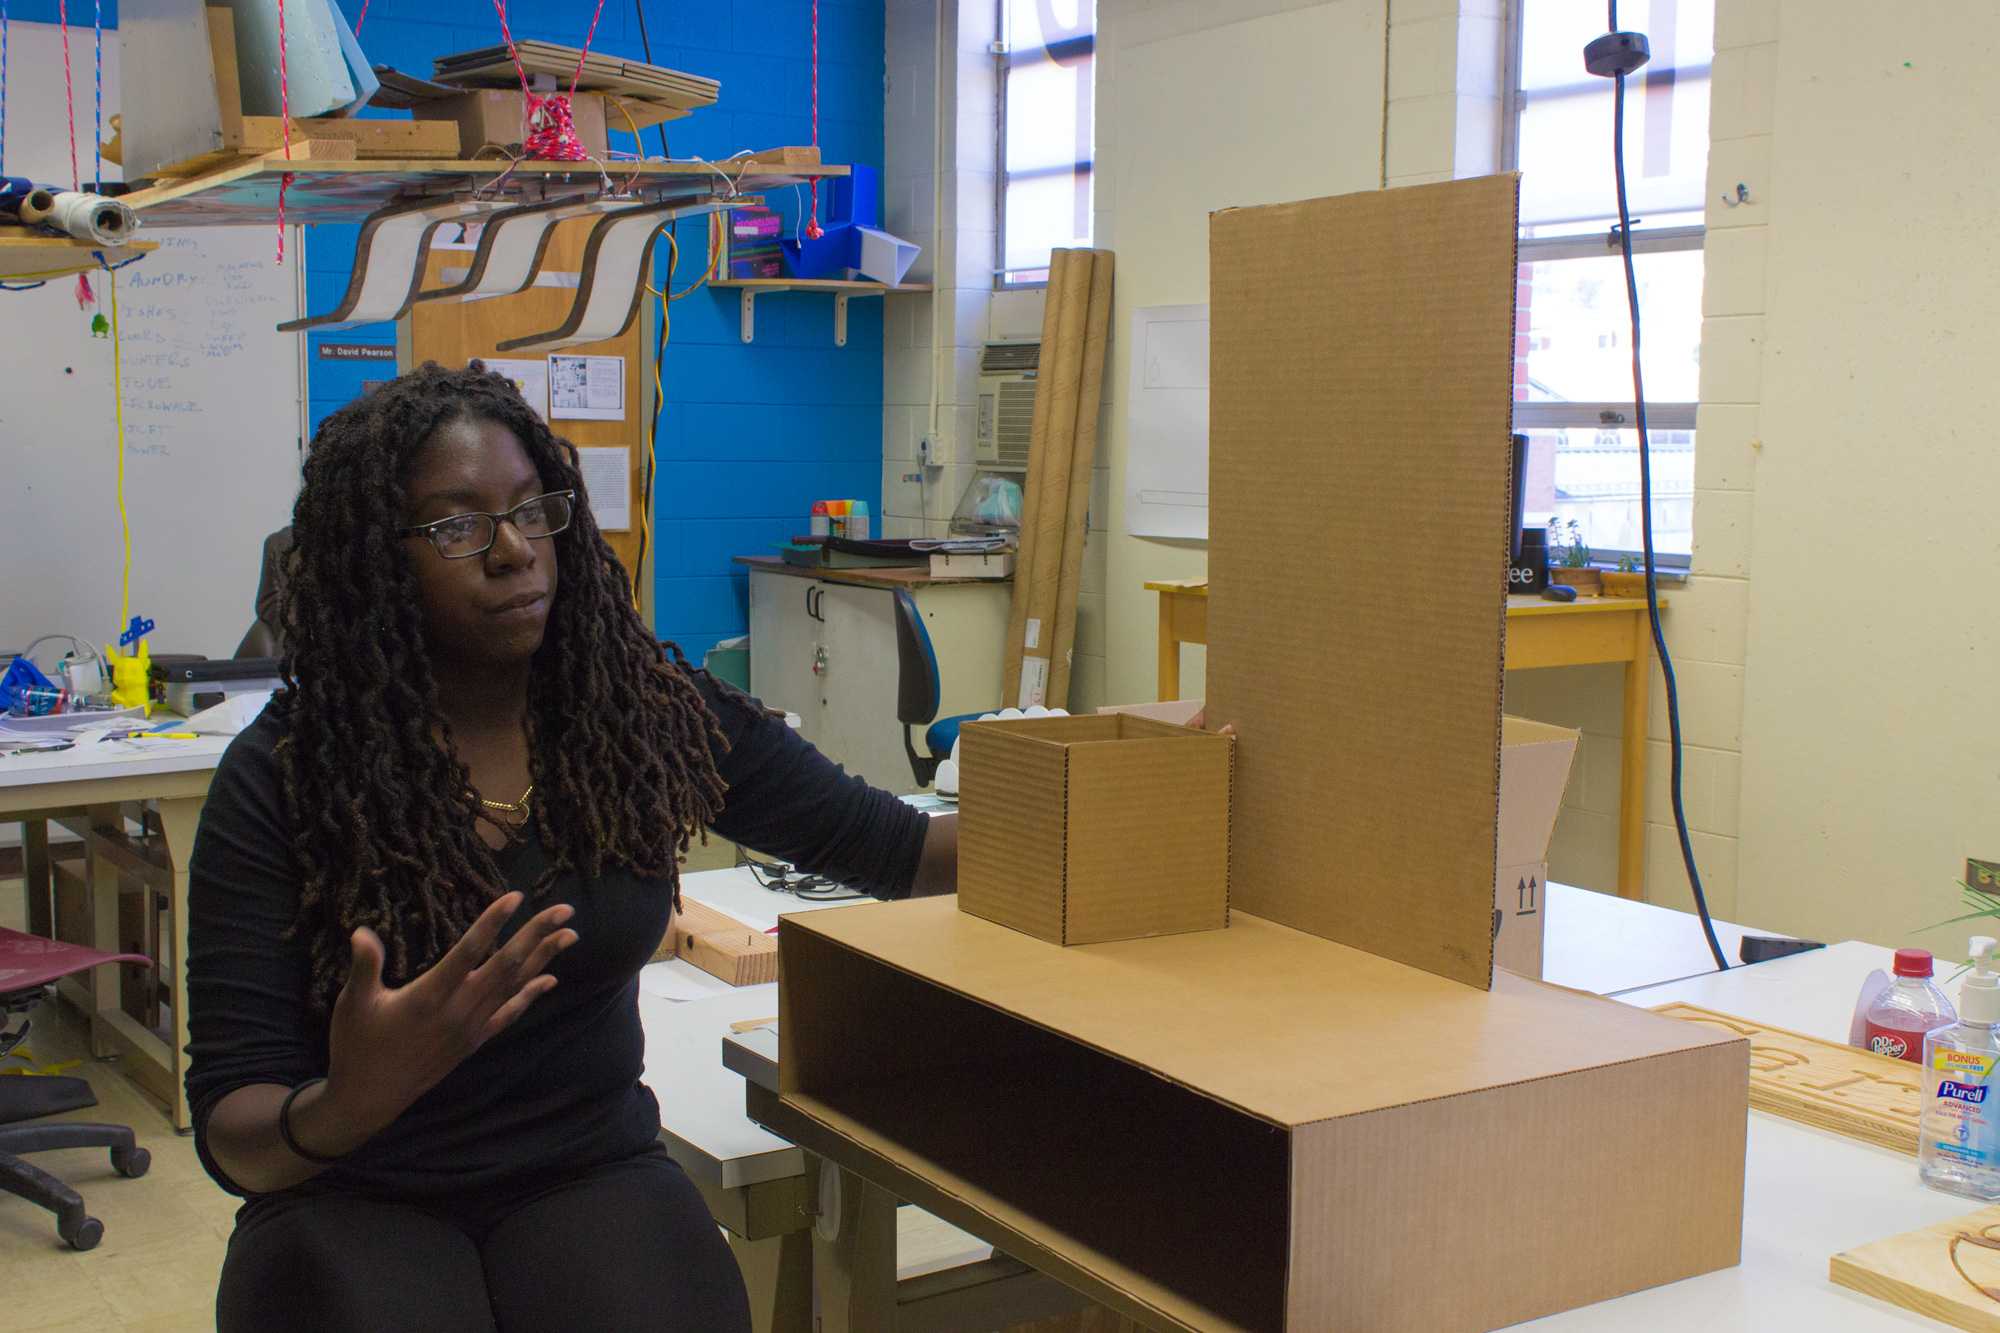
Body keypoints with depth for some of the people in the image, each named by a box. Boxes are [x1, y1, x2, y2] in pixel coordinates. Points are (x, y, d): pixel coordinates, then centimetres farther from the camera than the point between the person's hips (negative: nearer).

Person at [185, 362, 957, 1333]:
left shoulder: (647, 714, -5)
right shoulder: (281, 778, -12)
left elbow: (882, 845, 5)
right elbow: (230, 1134, -12)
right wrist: (348, 1106, -34)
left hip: (594, 1172, 2)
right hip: (358, 1199, -1)